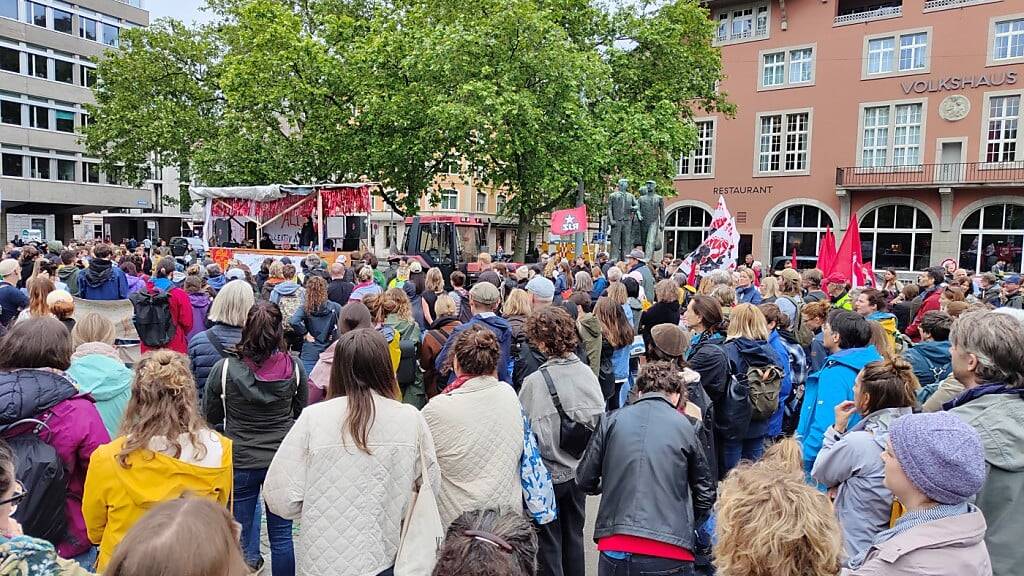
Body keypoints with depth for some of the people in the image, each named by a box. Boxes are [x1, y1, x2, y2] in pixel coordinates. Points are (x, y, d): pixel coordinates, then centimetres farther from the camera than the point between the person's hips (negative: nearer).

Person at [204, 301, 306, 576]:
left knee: (240, 535, 16)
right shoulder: (294, 368, -11)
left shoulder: (224, 368, -14)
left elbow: (210, 415, 1)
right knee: (282, 536, 14)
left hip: (240, 462, -1)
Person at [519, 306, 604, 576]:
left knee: (548, 543, 13)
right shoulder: (588, 374, -9)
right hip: (579, 470, 5)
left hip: (548, 474, -5)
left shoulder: (535, 382, -23)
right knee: (574, 537, 22)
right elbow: (601, 419, 0)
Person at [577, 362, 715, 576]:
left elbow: (585, 480, 5)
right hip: (670, 553, -1)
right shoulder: (685, 427, 0)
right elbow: (705, 492, 8)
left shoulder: (613, 420, 1)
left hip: (615, 550, 1)